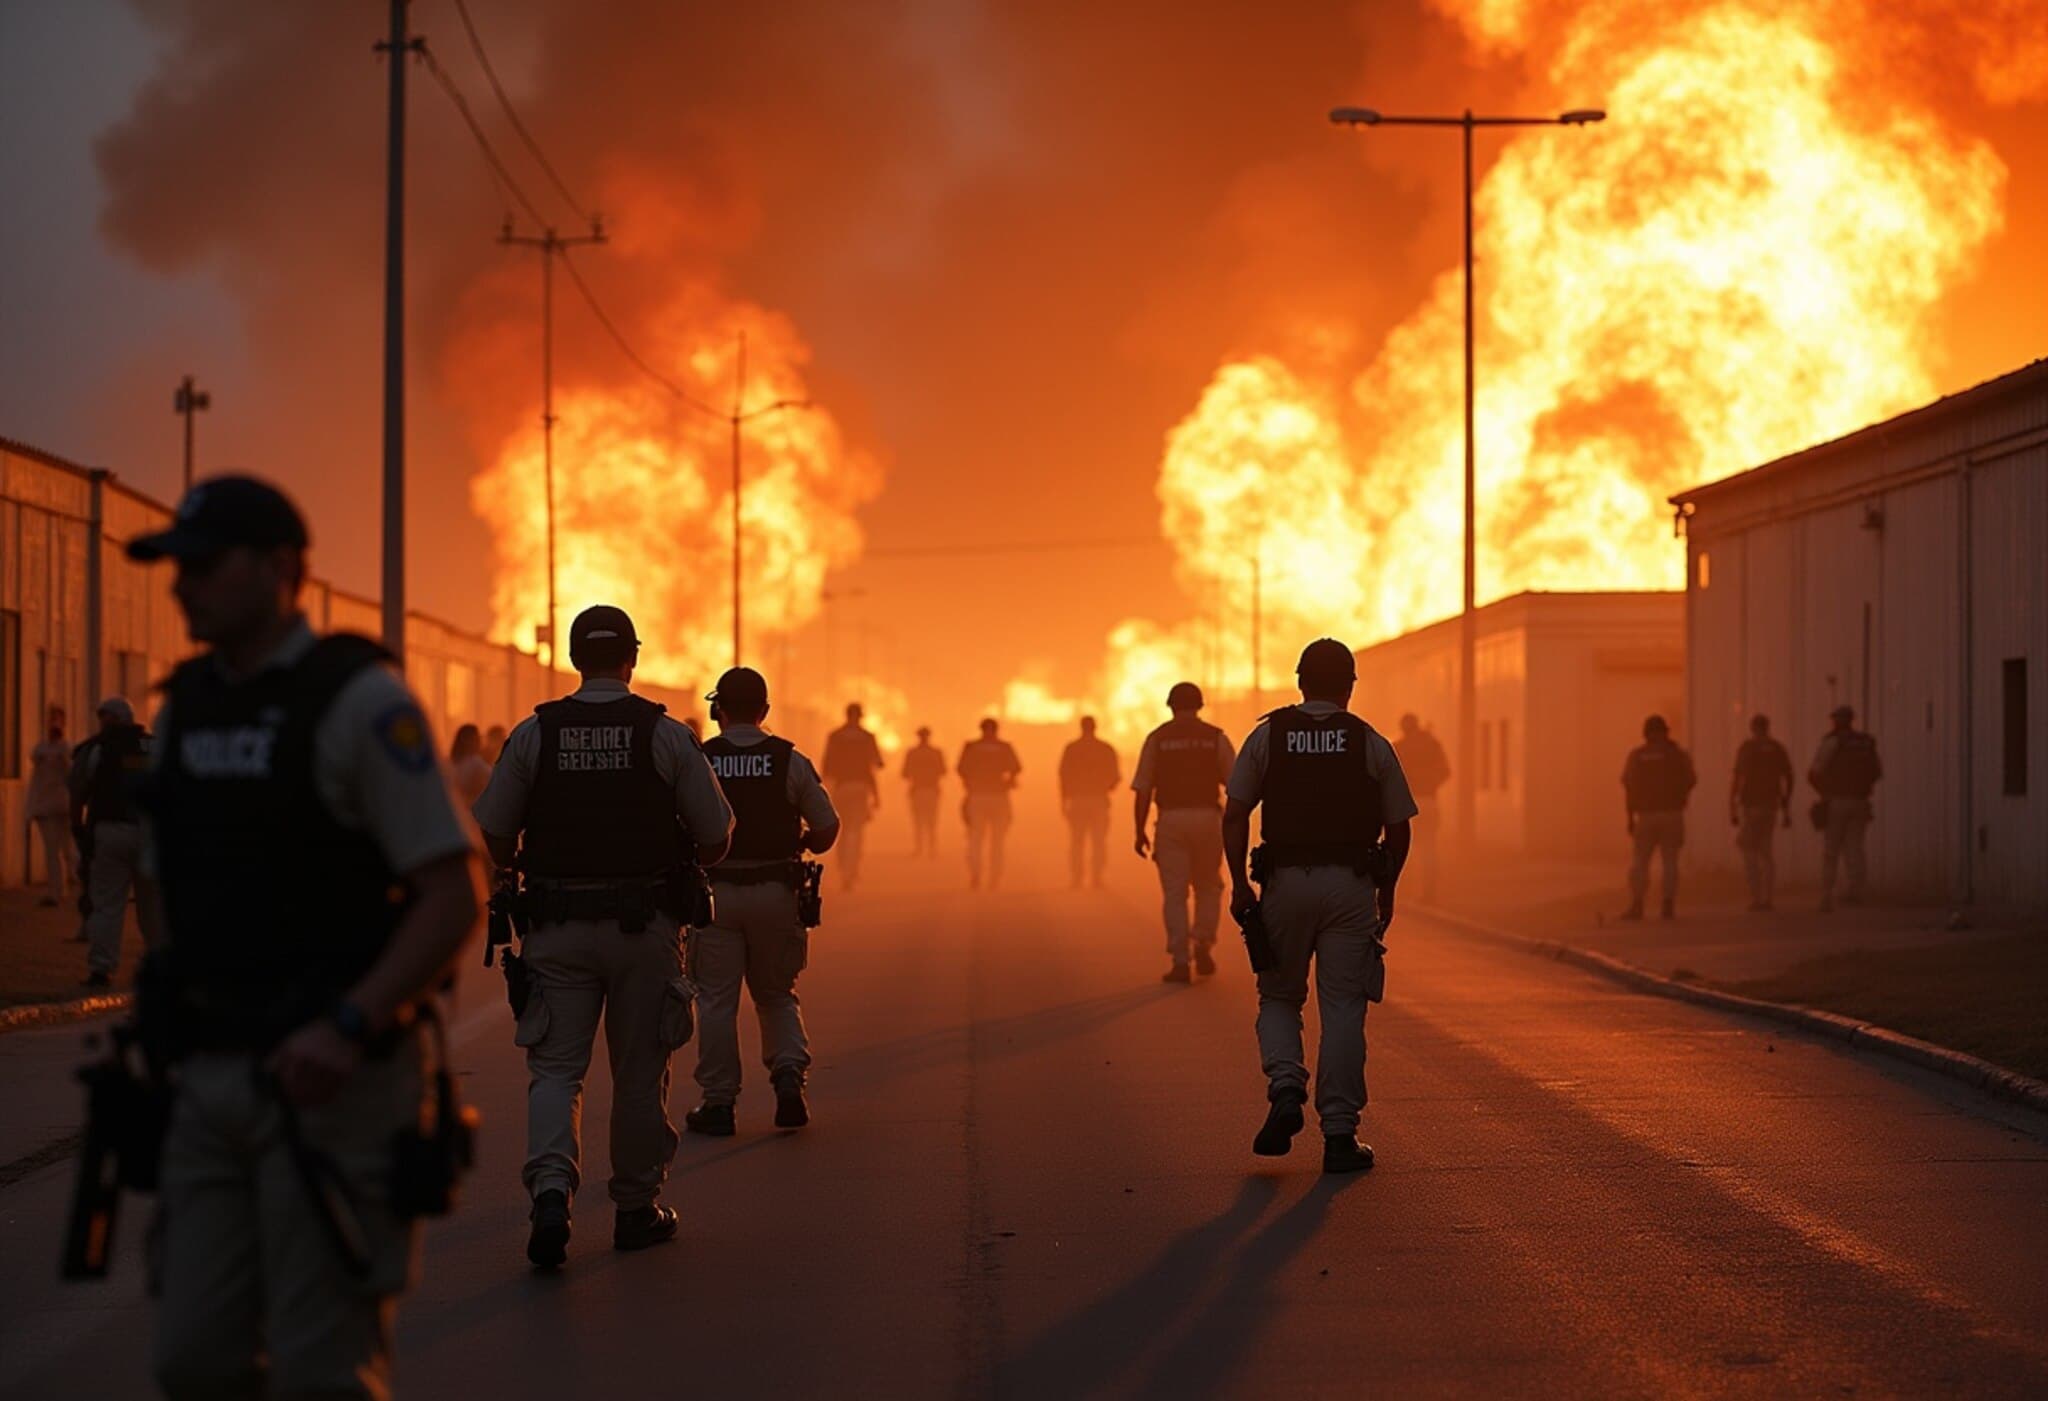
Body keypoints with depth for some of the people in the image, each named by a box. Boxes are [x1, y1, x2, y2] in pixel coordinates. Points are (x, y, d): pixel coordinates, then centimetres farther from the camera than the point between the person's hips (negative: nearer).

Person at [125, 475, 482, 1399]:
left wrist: (349, 1028, -26)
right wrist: (164, 1036, 14)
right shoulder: (184, 709, 11)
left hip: (340, 1080, -6)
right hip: (214, 1083, 7)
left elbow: (453, 899, -14)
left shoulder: (361, 701, -10)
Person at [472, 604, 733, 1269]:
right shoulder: (667, 735, -4)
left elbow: (492, 834, 1)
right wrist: (683, 868, 21)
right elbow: (715, 834, -1)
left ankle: (550, 1188, -19)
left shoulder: (533, 734, -2)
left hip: (558, 925, 0)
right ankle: (638, 1206, 19)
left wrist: (525, 871, 22)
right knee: (640, 1071, 11)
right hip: (645, 925, 0)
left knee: (555, 1066, 3)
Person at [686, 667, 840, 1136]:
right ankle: (789, 1073, -5)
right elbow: (827, 828, 1)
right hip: (775, 892, 1)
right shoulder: (790, 761, -1)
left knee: (717, 999, 5)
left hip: (715, 892, -1)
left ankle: (718, 1102, 6)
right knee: (777, 994, 16)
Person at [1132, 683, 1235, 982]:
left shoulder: (1157, 739, 3)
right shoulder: (1215, 738, 4)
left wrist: (1140, 832, 5)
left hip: (1170, 821, 0)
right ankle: (1202, 945, 2)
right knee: (1208, 887, 18)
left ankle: (1180, 962, -3)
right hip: (1207, 819, 1)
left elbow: (1142, 791, -1)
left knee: (1175, 893, 3)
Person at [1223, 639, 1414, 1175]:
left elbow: (1235, 815, -3)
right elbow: (1398, 828, 5)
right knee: (1343, 1009, 3)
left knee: (1278, 997, 16)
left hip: (1286, 883, 0)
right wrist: (1387, 890, 17)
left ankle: (1286, 1090, -9)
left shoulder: (1267, 735, 3)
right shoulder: (1371, 744, 3)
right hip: (1351, 886, 0)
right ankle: (1339, 1135, 2)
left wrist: (1239, 883, 1)